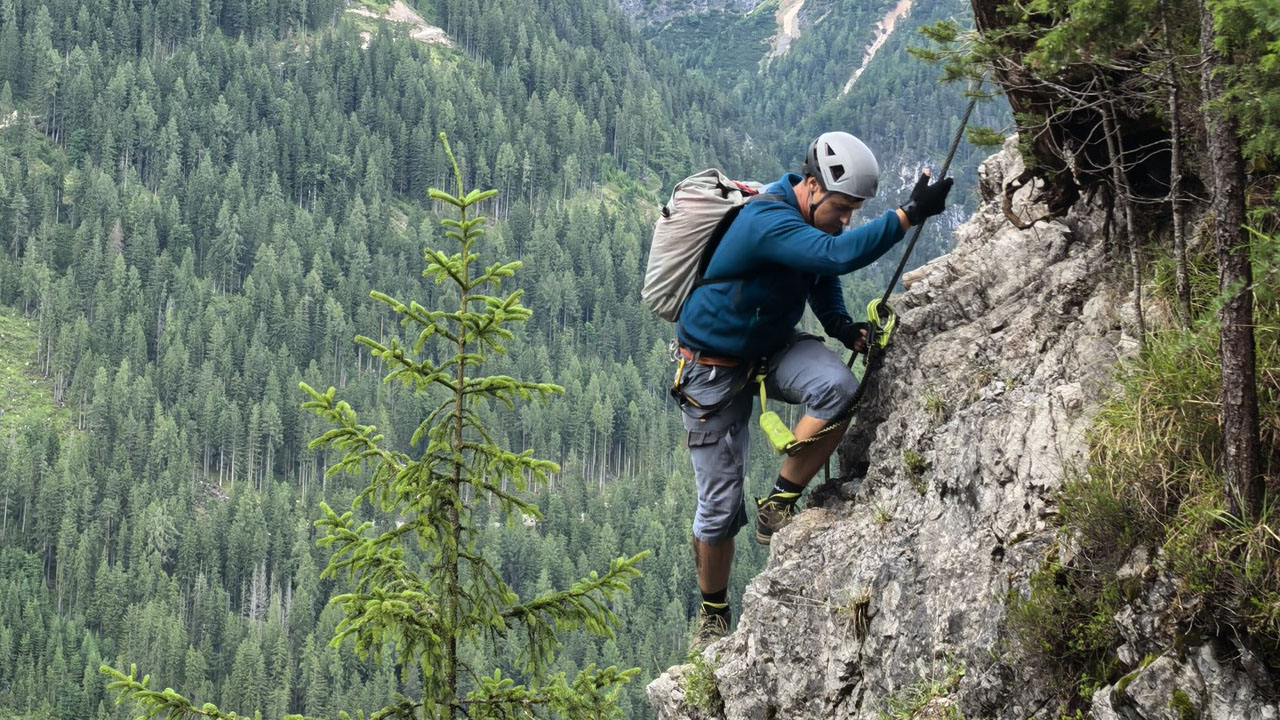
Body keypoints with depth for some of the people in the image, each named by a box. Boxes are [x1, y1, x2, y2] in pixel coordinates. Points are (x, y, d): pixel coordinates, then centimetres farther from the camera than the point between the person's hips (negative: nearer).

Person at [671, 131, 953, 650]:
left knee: (838, 389, -27)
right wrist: (910, 214, -47)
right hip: (715, 368, -7)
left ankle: (779, 506, -12)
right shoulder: (769, 222, -31)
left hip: (773, 349, 7)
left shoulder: (813, 216, -4)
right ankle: (712, 616, 20)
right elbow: (838, 254, -47)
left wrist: (839, 324, -6)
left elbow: (823, 275, 14)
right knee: (720, 505, -2)